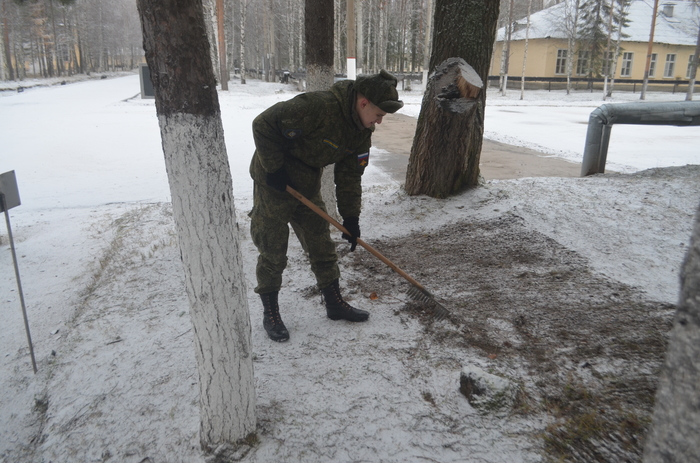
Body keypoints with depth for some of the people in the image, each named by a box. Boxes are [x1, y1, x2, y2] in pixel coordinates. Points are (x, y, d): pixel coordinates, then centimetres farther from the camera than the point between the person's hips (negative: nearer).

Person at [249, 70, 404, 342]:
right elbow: (263, 125, -25)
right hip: (274, 183, -7)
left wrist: (351, 217, 1)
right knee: (272, 251, 1)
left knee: (322, 246, 11)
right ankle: (270, 312, 18)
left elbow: (350, 175, 4)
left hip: (308, 187, 7)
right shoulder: (316, 107, -29)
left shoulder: (362, 132, -2)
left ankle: (334, 303, 27)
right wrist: (275, 169, -21)